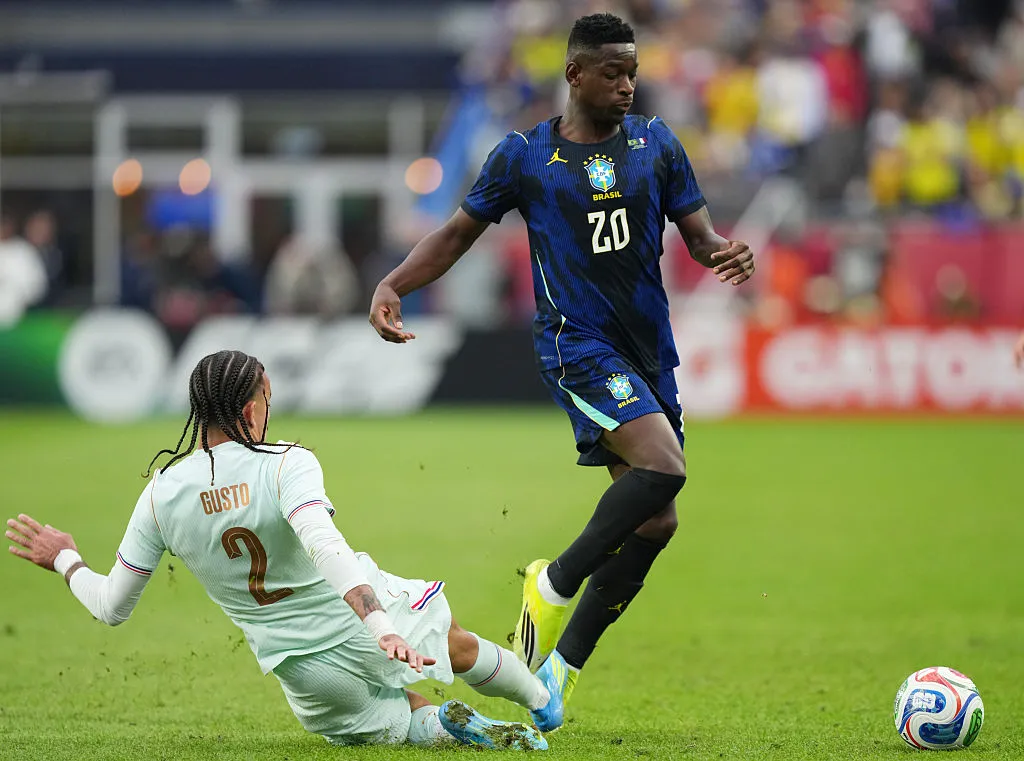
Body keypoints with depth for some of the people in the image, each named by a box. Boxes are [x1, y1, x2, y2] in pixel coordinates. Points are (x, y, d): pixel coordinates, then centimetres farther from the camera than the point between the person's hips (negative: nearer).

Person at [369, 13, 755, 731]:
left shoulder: (656, 143, 7)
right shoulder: (524, 156, 0)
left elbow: (698, 233, 7)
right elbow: (459, 233, 9)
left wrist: (727, 252, -17)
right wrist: (392, 285, -6)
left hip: (649, 348, 5)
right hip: (577, 342, -5)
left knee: (655, 522, 3)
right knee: (663, 467, -27)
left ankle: (564, 662, 15)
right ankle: (556, 583, -9)